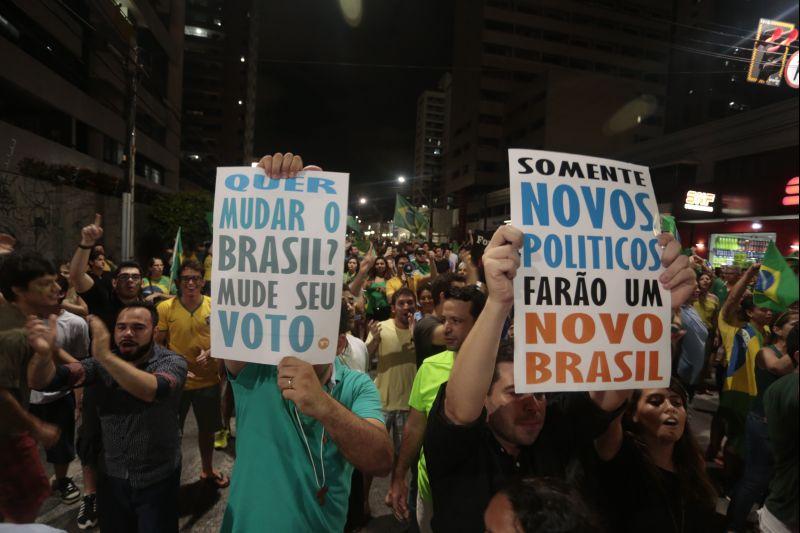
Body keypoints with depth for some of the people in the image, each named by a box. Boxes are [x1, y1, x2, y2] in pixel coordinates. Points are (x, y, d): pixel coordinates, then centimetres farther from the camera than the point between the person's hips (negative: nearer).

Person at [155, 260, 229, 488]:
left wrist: (209, 353, -16)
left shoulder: (215, 306, -5)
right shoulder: (165, 308, -9)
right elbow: (157, 344, -5)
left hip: (207, 379, 2)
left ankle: (207, 470, 41)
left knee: (207, 428, 18)